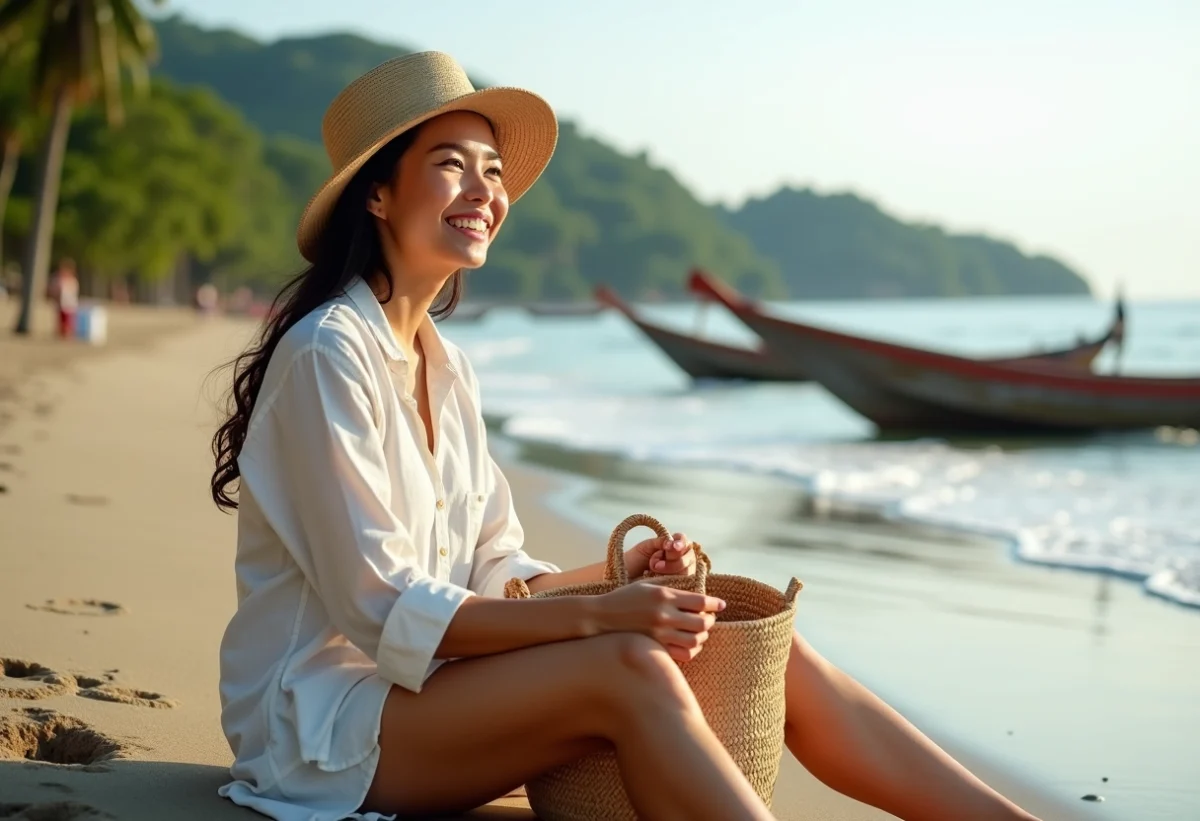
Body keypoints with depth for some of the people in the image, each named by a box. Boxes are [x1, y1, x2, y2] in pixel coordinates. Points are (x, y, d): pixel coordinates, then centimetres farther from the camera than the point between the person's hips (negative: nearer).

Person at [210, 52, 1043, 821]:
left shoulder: (445, 366, 10)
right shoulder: (327, 354, -15)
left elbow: (494, 572, 11)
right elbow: (381, 608, -21)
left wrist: (619, 575, -7)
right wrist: (594, 615, -27)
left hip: (421, 688, 8)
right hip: (323, 722, -8)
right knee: (629, 672, -32)